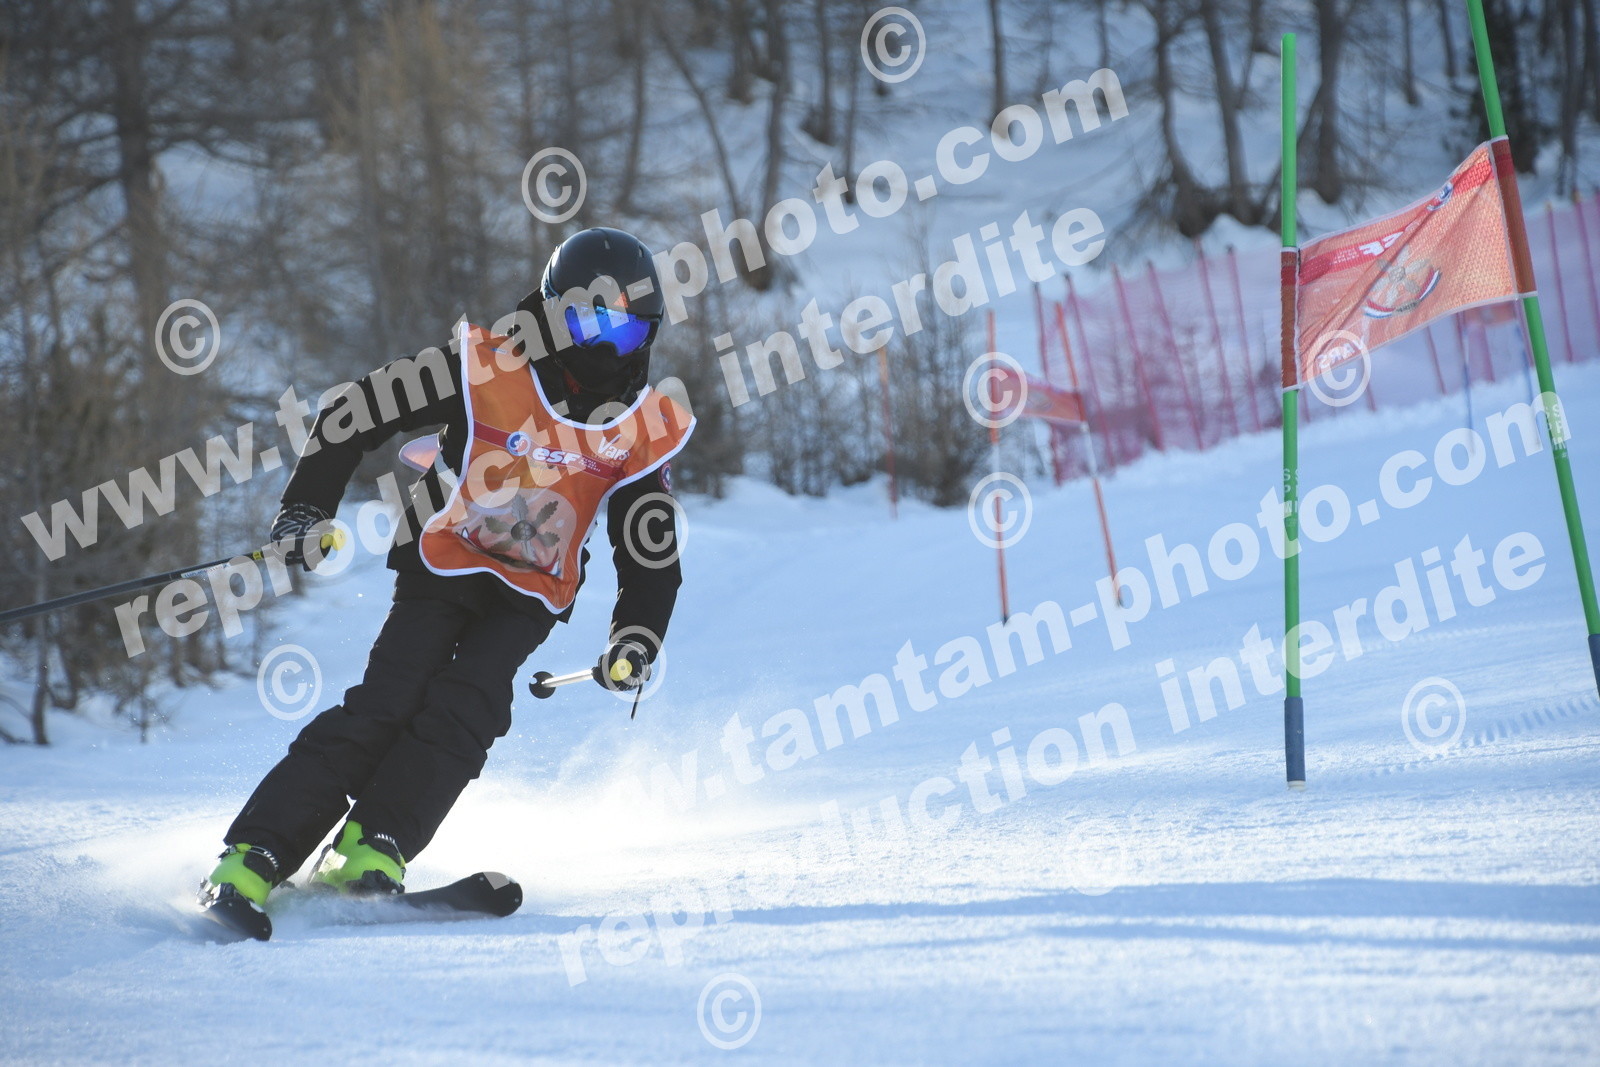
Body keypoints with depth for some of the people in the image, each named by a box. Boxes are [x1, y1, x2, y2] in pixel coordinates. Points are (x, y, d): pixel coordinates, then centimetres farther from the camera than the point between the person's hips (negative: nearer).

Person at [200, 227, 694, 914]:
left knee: (464, 707, -23)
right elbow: (354, 412, -5)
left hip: (528, 598, 3)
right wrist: (305, 510, -11)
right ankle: (253, 857, -21)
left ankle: (369, 850, -22)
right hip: (441, 568, -3)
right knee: (386, 702, -20)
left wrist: (634, 644, -3)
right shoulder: (485, 370, -11)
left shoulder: (641, 432, -2)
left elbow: (652, 554, 10)